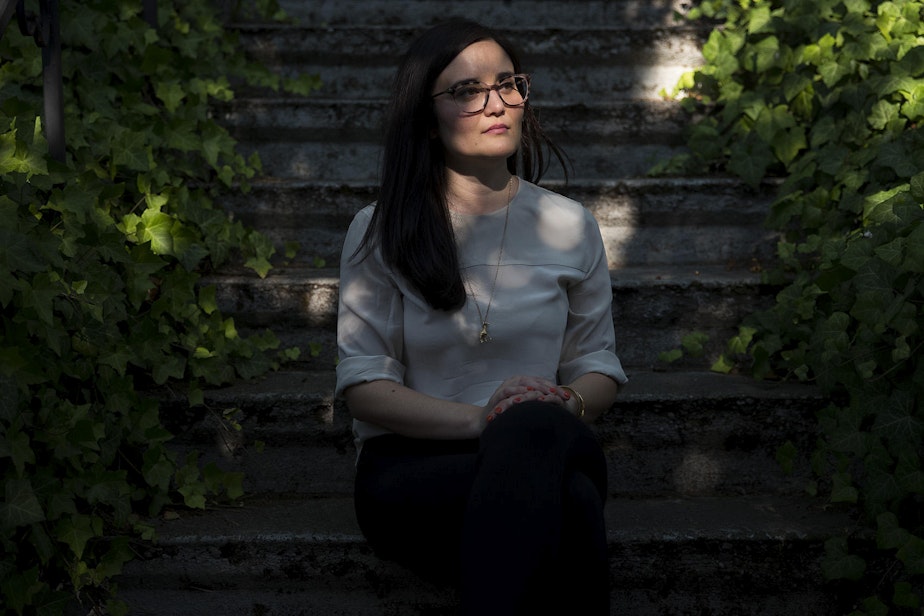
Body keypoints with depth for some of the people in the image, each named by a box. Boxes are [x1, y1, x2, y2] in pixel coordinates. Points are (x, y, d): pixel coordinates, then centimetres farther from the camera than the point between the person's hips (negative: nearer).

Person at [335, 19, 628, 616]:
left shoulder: (569, 226, 13)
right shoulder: (379, 232, 6)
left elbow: (599, 363, 16)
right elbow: (362, 383, -1)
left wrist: (570, 405, -10)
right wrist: (481, 420, -18)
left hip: (539, 454, 3)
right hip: (408, 464, -3)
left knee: (536, 432, -39)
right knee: (564, 500, -38)